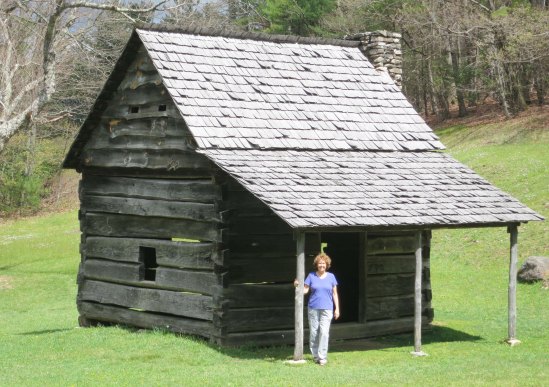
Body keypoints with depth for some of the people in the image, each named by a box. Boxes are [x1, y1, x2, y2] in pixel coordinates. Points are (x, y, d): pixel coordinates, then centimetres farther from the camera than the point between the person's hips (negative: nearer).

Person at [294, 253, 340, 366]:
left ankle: (322, 357, -11)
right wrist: (297, 286, -16)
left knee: (324, 332, -12)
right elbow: (305, 290, 3)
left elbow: (335, 294, 10)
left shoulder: (331, 277, 8)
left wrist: (337, 309, 6)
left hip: (327, 309, -1)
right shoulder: (311, 276, 6)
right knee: (313, 332, 2)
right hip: (313, 308, 1)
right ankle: (315, 356, 13)